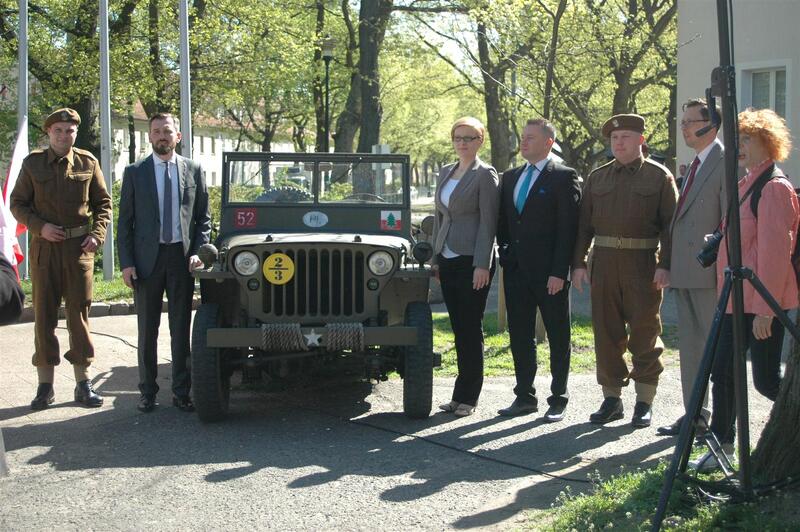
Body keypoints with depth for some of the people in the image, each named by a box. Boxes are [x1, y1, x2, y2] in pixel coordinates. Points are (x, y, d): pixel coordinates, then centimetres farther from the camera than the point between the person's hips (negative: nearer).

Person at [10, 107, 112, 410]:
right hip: (45, 246, 0)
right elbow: (17, 203, 5)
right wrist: (40, 226, -10)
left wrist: (97, 234, -5)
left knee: (79, 313, 2)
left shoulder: (88, 163, 3)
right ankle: (45, 385, 8)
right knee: (44, 314, 2)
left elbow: (103, 202, 10)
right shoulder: (33, 163, 3)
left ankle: (83, 384, 8)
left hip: (79, 247, 0)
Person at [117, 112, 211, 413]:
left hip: (181, 256, 1)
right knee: (148, 329, 6)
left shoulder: (193, 171, 6)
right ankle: (148, 391, 12)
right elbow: (125, 221, 2)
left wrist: (198, 252, -5)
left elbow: (203, 218, 9)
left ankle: (181, 391, 11)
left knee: (181, 328, 5)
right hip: (147, 257, -1)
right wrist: (126, 263, -6)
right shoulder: (135, 173, 3)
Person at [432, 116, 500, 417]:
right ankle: (462, 394, 13)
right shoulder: (445, 173, 15)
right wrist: (435, 257, 14)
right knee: (459, 328, 9)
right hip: (447, 260, 7)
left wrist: (482, 265, -17)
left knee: (470, 328, -3)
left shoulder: (485, 175, -6)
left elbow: (487, 222, -12)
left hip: (472, 261, -7)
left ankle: (467, 397, 2)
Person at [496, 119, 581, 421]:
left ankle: (558, 399, 10)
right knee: (520, 336, 10)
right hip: (517, 270, 7)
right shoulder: (510, 178, 14)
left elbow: (568, 229, -12)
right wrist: (505, 256, 7)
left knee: (558, 337, 4)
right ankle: (525, 397, 18)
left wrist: (559, 272, -16)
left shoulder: (564, 178, -7)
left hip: (549, 272, -6)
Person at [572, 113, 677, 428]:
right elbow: (584, 224, 11)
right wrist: (578, 263, 2)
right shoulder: (597, 178, 13)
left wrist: (665, 266, -12)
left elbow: (670, 224, -3)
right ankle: (611, 399, 15)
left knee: (644, 333, 1)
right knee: (606, 333, 6)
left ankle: (644, 402, 8)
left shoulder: (659, 177, 2)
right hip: (604, 262, 4)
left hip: (643, 264, -3)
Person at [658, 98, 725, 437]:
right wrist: (671, 266, 15)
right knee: (689, 346, 12)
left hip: (709, 272, -9)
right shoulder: (695, 166, 19)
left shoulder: (725, 164, -9)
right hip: (684, 272, 9)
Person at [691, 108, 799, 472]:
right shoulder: (746, 184, 14)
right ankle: (722, 449, 12)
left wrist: (764, 309, -21)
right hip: (736, 299, 9)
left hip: (762, 303, -9)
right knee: (723, 373, 7)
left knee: (766, 379, -3)